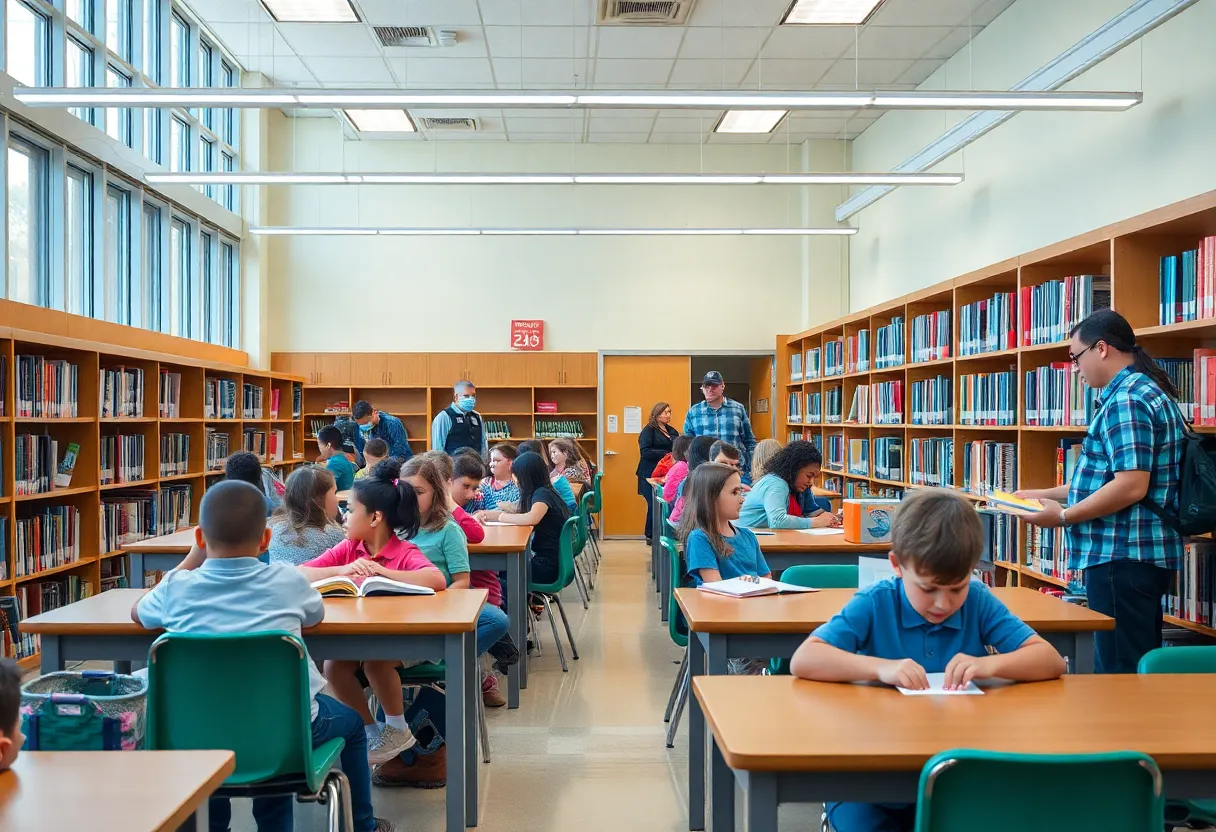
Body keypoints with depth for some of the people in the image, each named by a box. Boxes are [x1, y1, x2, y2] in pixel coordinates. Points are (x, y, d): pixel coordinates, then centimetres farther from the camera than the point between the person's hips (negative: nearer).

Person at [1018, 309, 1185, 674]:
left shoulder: (1126, 399, -17)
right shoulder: (1144, 392, 17)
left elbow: (1131, 486, -26)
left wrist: (1064, 516, -16)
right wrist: (1046, 494, 19)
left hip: (1123, 556, -11)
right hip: (1137, 554, 11)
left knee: (1121, 671, -3)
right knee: (1140, 665, 17)